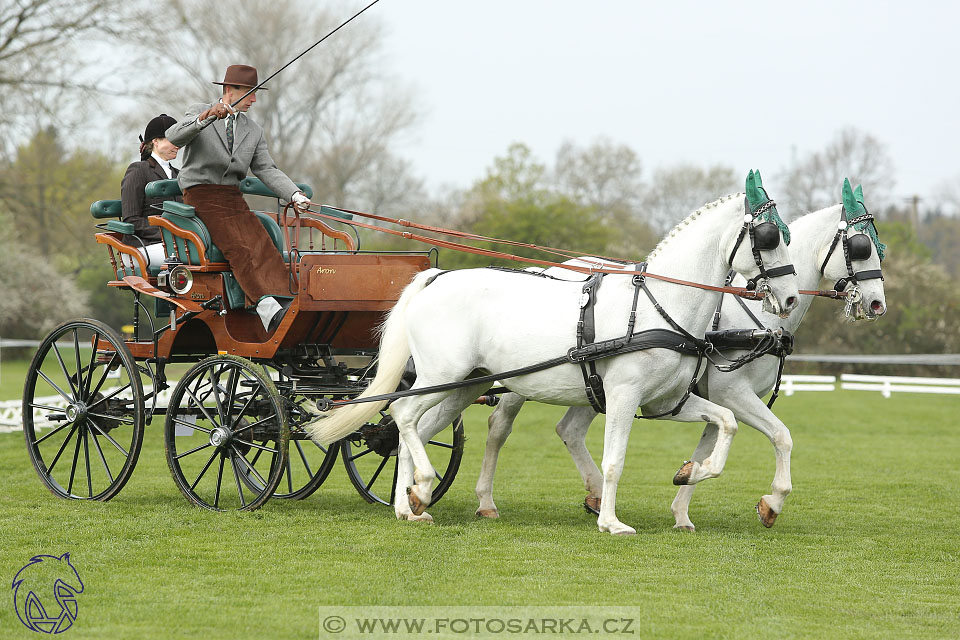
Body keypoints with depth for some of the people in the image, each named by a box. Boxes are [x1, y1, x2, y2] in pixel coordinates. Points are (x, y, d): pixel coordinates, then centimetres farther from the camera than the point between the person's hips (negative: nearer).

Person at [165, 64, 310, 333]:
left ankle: (283, 305, -37)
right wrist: (205, 118, -31)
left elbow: (266, 169, 10)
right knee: (238, 248, -26)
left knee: (262, 244, -20)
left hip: (233, 198, 6)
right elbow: (174, 137, -14)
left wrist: (295, 194, -6)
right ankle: (269, 311, -40)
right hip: (201, 195, -5)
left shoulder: (254, 131, 19)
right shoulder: (199, 113, 4)